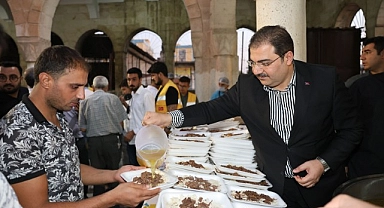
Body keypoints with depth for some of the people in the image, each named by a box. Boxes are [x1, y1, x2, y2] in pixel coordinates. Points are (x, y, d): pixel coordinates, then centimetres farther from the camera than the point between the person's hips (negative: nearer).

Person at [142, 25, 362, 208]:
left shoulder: (326, 79, -14)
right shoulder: (247, 85, -8)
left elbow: (351, 130, -6)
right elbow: (213, 109, -1)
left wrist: (323, 163, -18)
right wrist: (167, 118, -13)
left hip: (320, 187, -1)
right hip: (273, 186, 1)